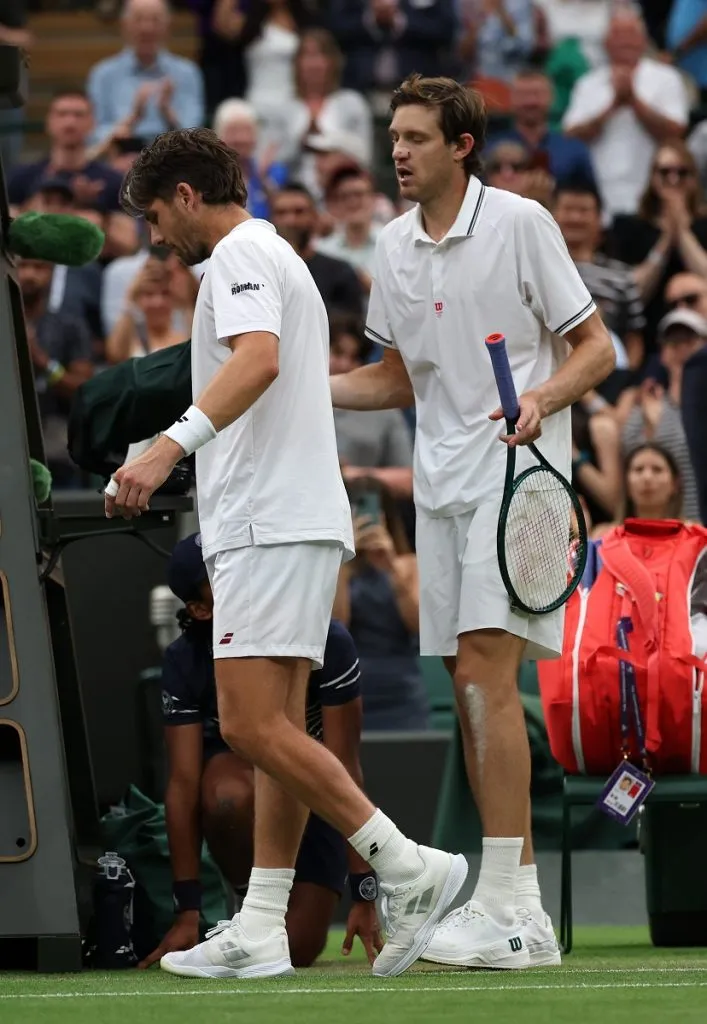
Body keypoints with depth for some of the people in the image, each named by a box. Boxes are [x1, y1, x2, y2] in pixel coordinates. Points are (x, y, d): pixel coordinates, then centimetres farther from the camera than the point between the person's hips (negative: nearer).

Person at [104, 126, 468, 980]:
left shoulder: (241, 254, -7)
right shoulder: (275, 258, 26)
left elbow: (258, 359, -26)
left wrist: (170, 446, -37)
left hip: (270, 525, -11)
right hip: (287, 522, 11)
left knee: (253, 725, -16)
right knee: (273, 729, 5)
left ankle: (409, 869, -16)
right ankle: (260, 932, 2)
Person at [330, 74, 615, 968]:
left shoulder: (519, 223, -7)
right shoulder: (393, 246, 11)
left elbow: (595, 348, -5)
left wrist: (542, 399, -24)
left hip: (516, 471, -7)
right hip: (441, 481, 7)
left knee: (485, 672, -17)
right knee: (469, 688, 5)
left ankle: (501, 905, -20)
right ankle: (521, 913, 9)